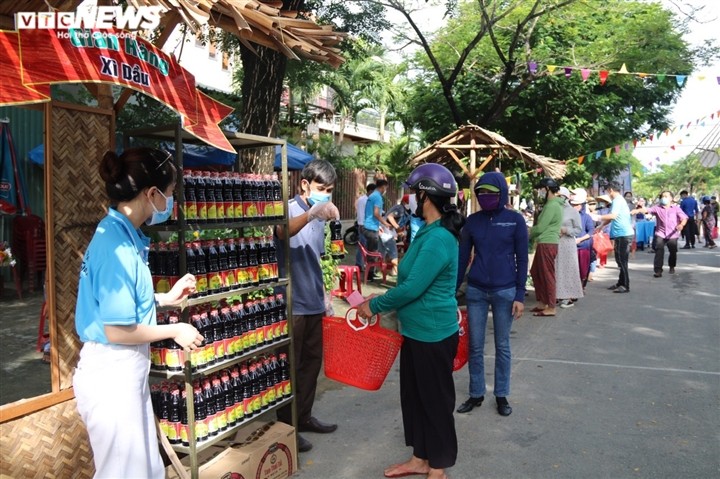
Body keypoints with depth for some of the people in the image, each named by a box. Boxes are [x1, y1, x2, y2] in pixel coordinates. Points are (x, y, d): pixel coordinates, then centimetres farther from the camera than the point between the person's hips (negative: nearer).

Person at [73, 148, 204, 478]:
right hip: (112, 372, -9)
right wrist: (175, 331, -11)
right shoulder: (116, 245, -24)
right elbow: (117, 329, -23)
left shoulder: (124, 235, 6)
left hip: (127, 369, 9)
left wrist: (167, 299, 15)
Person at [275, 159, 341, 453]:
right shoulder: (290, 209, -13)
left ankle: (304, 417, 31)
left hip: (314, 302, 8)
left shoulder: (319, 216, 10)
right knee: (290, 367, 2)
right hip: (293, 303, -8)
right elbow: (282, 233, -38)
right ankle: (286, 426, 15)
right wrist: (312, 213, -54)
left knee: (312, 362, 16)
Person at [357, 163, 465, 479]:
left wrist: (375, 306, -13)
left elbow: (412, 288, -25)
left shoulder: (438, 239, -24)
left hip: (433, 335, -10)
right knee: (413, 396, 19)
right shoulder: (428, 233, 9)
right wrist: (382, 301, 12)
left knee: (435, 400, 7)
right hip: (417, 331, 10)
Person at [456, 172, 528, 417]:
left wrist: (520, 296, -7)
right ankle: (476, 394, 24)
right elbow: (462, 258, 5)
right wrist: (453, 291, 4)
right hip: (475, 291, 2)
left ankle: (501, 395, 26)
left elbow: (522, 259, -3)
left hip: (505, 292, -2)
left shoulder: (515, 220, -5)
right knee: (475, 346, 9)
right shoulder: (472, 221, 1)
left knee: (502, 346, 11)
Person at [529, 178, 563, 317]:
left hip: (547, 244, -10)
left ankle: (551, 308, 2)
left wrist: (528, 234, -1)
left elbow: (540, 228, -17)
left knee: (547, 275, -4)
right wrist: (532, 233, 6)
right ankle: (542, 303, 23)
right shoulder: (552, 204, 18)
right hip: (544, 243, 10)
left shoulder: (552, 206, -15)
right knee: (536, 273, 15)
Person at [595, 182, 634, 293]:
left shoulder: (618, 200, -13)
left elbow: (613, 216, -27)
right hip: (621, 234, 10)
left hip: (624, 235, -10)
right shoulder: (619, 200, 17)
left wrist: (598, 217, -18)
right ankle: (621, 283, 25)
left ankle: (625, 286, 0)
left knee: (622, 261, -5)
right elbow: (611, 217, 24)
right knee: (620, 260, 16)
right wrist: (601, 226, 23)